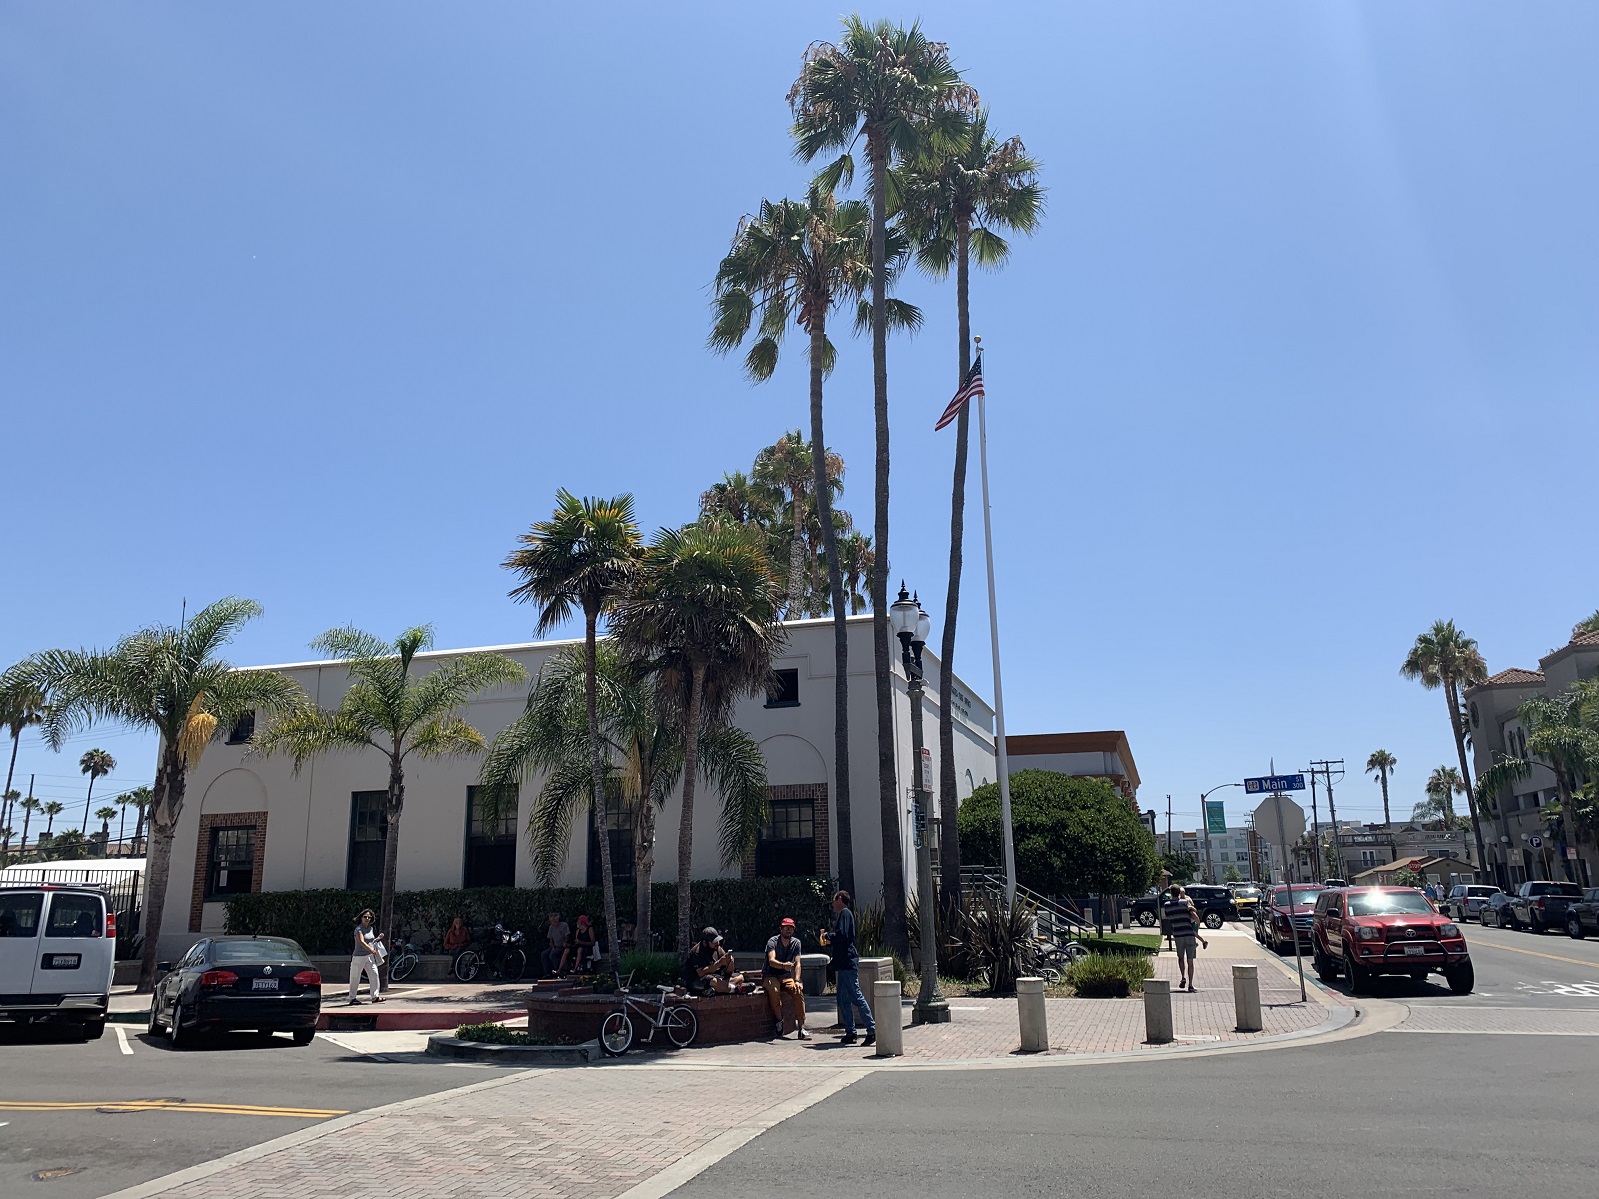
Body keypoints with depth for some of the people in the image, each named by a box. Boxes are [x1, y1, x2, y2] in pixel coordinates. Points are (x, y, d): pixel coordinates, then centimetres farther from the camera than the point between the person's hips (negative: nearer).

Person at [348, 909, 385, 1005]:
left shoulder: (370, 928, 11)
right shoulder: (359, 929, -12)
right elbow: (362, 942, -24)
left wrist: (378, 938, 8)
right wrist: (371, 950, -33)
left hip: (369, 956, 7)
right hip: (359, 956, -7)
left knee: (374, 974, -2)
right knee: (355, 978, 2)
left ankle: (375, 996, 2)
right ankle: (352, 998, 12)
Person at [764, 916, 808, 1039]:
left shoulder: (796, 943, 2)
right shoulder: (773, 942, -12)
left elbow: (797, 963, -5)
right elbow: (771, 961, -29)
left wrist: (796, 980, -22)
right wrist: (783, 965, -50)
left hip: (786, 977, 4)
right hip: (770, 976, -3)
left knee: (798, 992, -25)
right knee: (774, 990, -36)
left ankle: (801, 1028, -21)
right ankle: (779, 1019, -16)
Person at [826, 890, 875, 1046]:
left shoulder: (845, 913, -8)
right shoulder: (842, 914, 22)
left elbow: (841, 934, -20)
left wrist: (828, 936, -5)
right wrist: (829, 941, 15)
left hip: (848, 962, -10)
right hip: (843, 964, 10)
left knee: (856, 997, -11)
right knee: (843, 1000, 9)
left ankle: (872, 1030, -12)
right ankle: (850, 1033, 11)